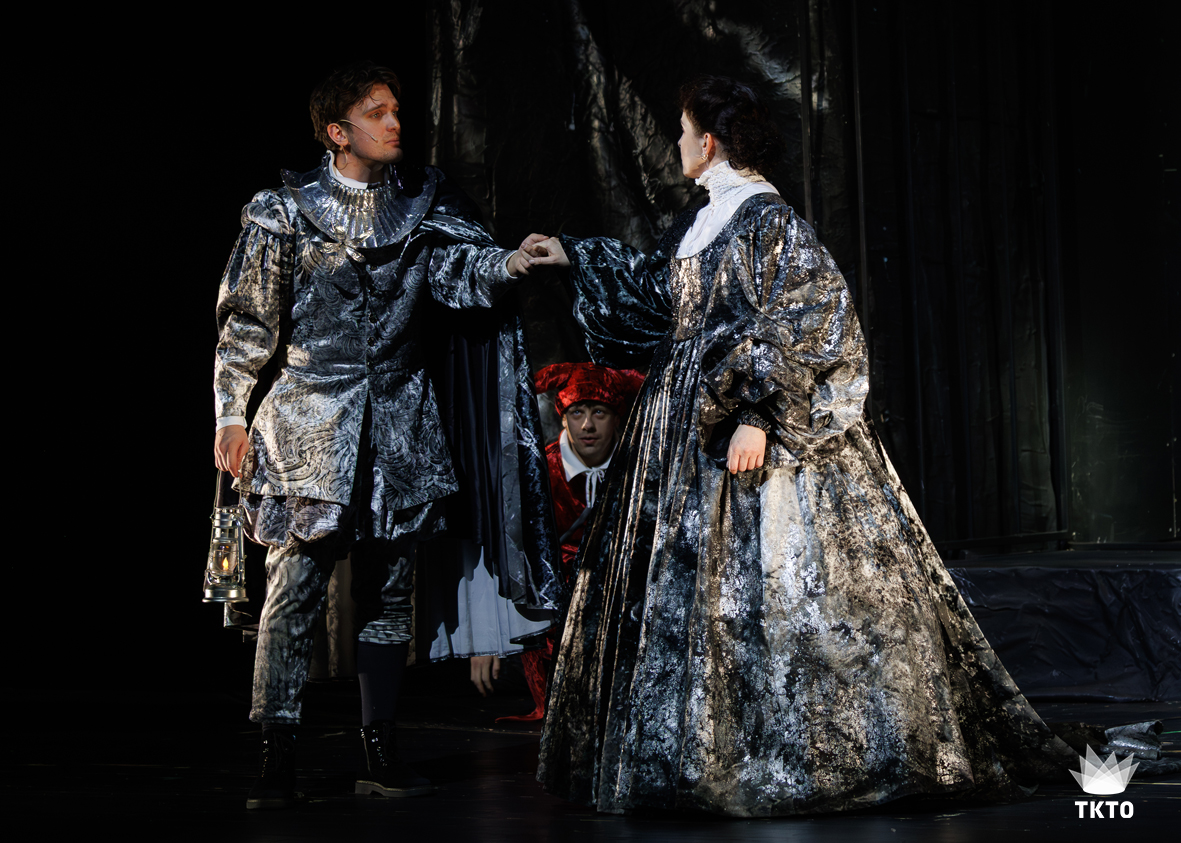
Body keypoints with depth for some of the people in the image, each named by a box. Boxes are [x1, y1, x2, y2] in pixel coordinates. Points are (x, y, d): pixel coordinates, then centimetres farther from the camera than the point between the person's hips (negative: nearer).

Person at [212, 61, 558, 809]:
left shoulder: (423, 203, 6)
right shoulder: (286, 212, -2)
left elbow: (460, 263, -11)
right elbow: (249, 324, 2)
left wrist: (511, 262, -31)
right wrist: (232, 414, -1)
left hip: (400, 421, 4)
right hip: (312, 419, -3)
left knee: (391, 591, 7)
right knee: (296, 587, -7)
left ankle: (381, 754, 16)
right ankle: (278, 761, -1)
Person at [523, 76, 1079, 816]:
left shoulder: (768, 221, -13)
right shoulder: (705, 222, 14)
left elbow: (802, 327, -20)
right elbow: (652, 289, 31)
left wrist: (757, 416, -26)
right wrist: (575, 257, 34)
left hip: (748, 436, -9)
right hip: (688, 434, 10)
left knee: (771, 585, -9)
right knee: (679, 589, 10)